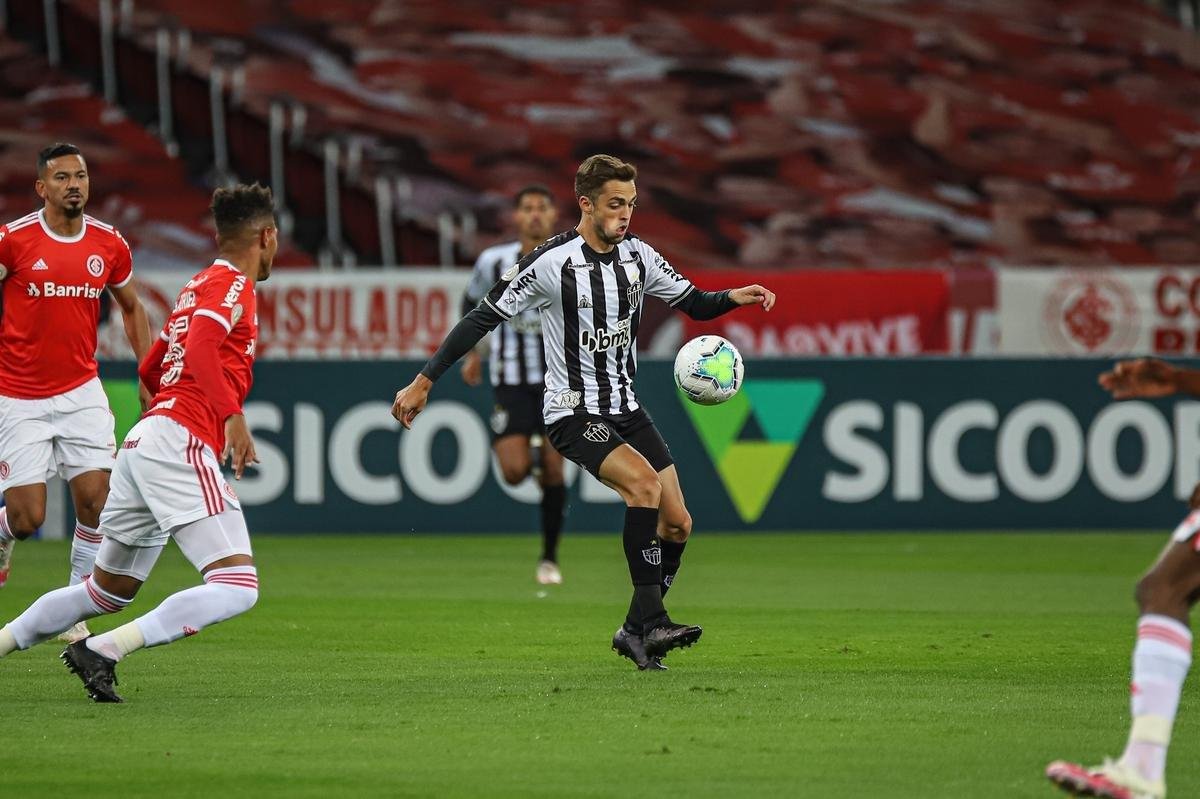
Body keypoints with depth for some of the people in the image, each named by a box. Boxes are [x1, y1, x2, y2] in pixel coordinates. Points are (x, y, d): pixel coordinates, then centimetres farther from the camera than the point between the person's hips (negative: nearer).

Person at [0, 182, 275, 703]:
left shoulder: (198, 286, 24)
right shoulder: (232, 285, -4)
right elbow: (199, 347, -23)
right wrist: (232, 415, -30)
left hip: (141, 444, 10)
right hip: (179, 445, -10)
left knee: (109, 591, 21)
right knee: (237, 587, -16)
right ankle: (102, 653, -22)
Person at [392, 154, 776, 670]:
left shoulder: (639, 256, 2)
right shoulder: (551, 263, -15)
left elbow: (693, 304, 13)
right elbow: (483, 318, -10)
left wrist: (733, 298, -10)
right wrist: (424, 382, -11)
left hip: (626, 409, 7)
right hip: (572, 413, -7)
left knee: (677, 525, -1)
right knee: (642, 479, -30)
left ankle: (636, 632, 14)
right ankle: (651, 621, -28)